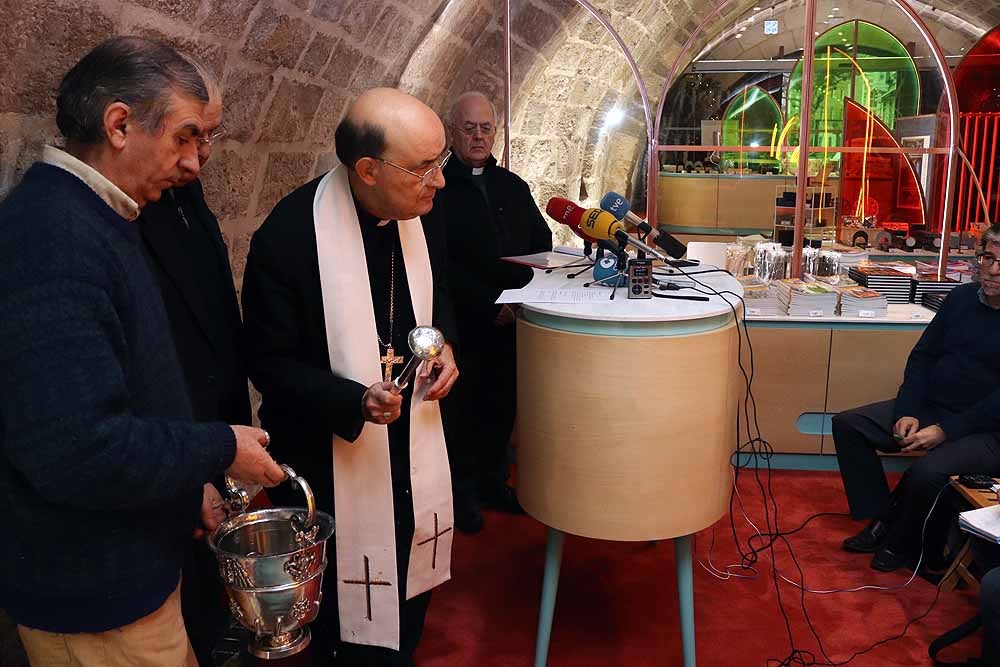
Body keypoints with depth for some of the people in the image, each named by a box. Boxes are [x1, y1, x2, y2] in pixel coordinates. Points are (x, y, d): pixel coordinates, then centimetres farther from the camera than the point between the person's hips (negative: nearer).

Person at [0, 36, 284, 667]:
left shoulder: (92, 220, 7)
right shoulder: (51, 240, -26)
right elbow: (76, 448, -31)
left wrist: (187, 487, 12)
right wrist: (220, 448, -18)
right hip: (94, 593, -9)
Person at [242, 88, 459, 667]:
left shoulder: (422, 215, -5)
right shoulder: (289, 234, -23)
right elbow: (271, 362, -15)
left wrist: (445, 344, -6)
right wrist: (354, 402, -29)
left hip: (413, 442, 6)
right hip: (332, 458, -5)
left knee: (413, 591, 22)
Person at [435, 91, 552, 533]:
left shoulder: (513, 187, 13)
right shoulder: (437, 189, -5)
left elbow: (542, 243, 15)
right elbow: (442, 265, -13)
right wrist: (489, 306, -18)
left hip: (511, 324, 5)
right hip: (462, 326, -5)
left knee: (503, 406, 14)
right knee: (464, 409, 6)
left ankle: (493, 481, 30)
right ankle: (463, 491, 22)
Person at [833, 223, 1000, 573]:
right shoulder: (961, 298, 6)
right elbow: (922, 355, 9)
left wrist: (944, 430, -23)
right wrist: (908, 412, -4)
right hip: (930, 409, 7)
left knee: (927, 472, -33)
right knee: (848, 425, -4)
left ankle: (904, 543, -2)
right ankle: (882, 520, 0)